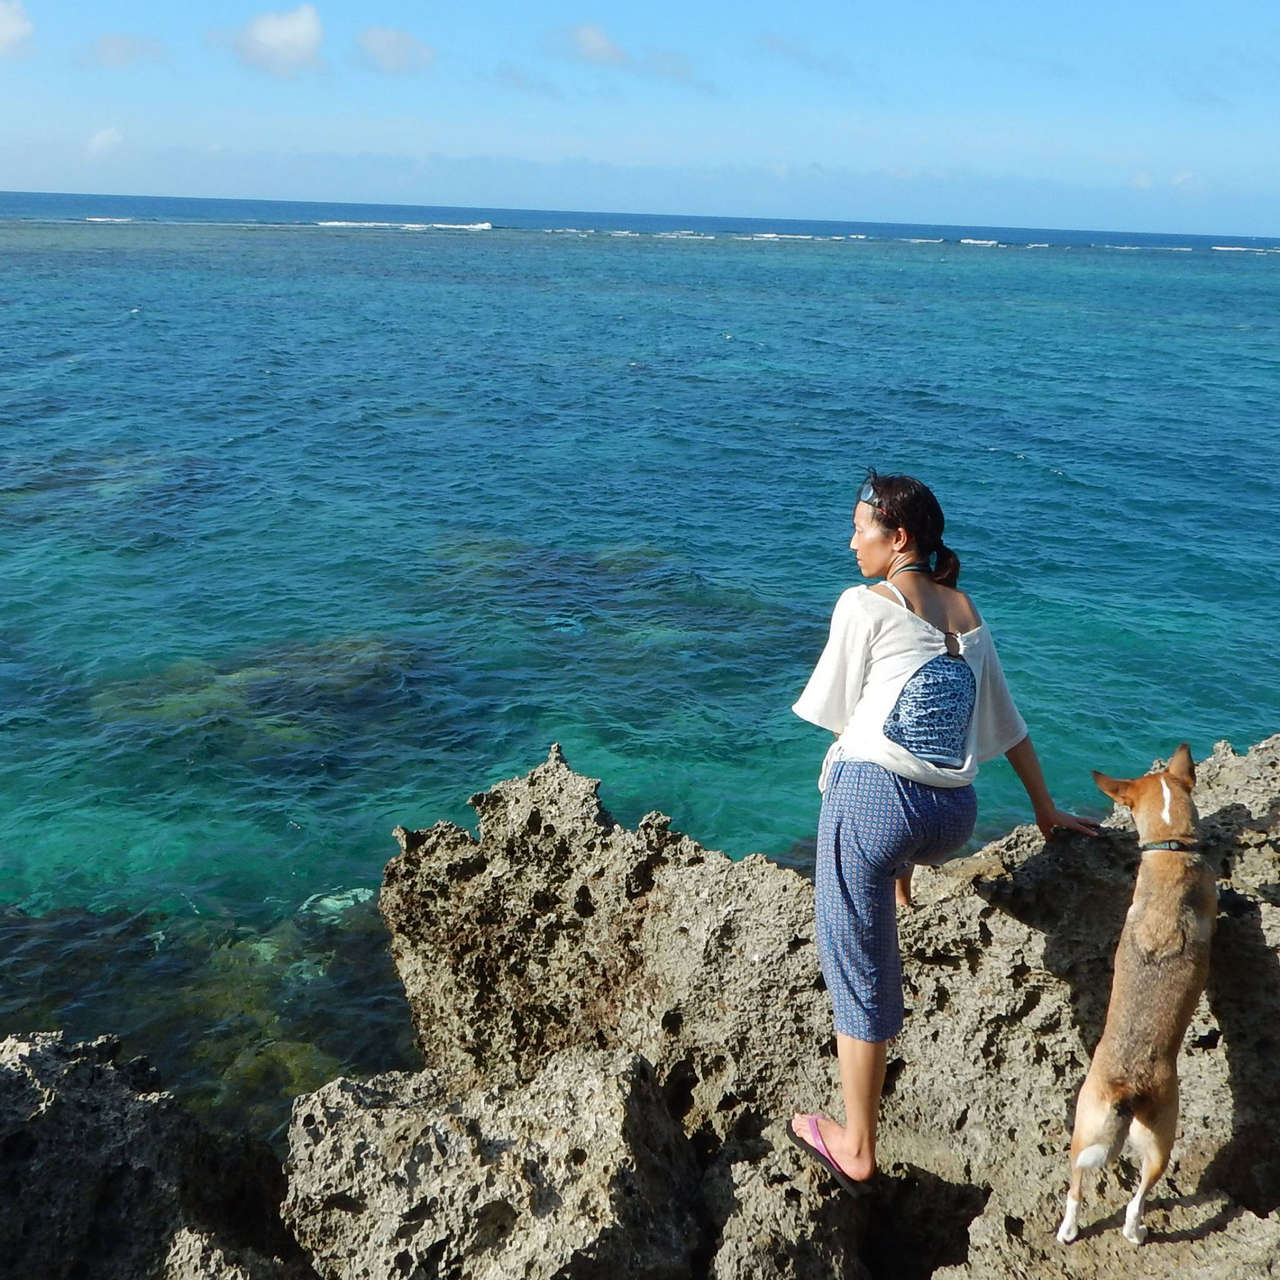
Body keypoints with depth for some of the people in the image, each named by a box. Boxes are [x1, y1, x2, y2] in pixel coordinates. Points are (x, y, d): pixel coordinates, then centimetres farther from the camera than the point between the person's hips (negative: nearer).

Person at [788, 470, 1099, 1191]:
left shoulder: (866, 603, 1)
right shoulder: (967, 613, 17)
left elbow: (835, 713, 5)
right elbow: (1008, 722, 23)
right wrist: (1046, 810, 32)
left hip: (875, 797, -6)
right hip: (955, 817, 6)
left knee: (859, 974, 6)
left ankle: (857, 1148, 15)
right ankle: (902, 902, 57)